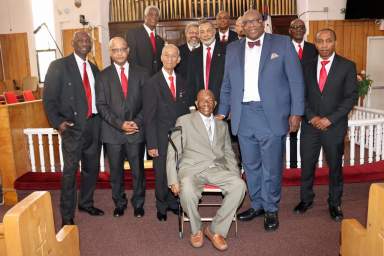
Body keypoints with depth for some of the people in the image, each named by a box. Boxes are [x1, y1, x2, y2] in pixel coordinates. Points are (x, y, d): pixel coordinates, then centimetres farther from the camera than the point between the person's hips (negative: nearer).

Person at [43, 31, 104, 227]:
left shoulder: (94, 68, 14)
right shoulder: (58, 66, -3)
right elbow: (49, 98, -5)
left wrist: (101, 119, 5)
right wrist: (57, 122, -13)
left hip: (93, 125, 6)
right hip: (73, 127, -5)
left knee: (92, 168, 15)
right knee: (70, 172, -2)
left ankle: (86, 203, 35)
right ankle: (67, 216, 11)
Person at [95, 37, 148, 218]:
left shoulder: (141, 73, 5)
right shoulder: (103, 76, 4)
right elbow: (101, 105, -3)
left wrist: (137, 122, -10)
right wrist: (120, 124, -13)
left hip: (136, 130, 0)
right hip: (112, 132, 0)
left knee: (138, 170, 7)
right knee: (116, 171, 11)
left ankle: (138, 203, 26)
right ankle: (119, 203, 30)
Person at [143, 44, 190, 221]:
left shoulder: (182, 83, 9)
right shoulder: (152, 84, -6)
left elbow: (185, 111, 12)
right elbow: (149, 117, -8)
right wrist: (151, 144, -11)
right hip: (161, 139, -3)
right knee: (161, 175, 7)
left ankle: (173, 203, 30)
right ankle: (162, 206, 29)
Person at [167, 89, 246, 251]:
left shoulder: (222, 125, 22)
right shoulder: (184, 121, 9)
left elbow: (229, 153, 23)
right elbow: (173, 152, 3)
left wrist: (236, 175, 4)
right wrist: (173, 180, -9)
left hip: (217, 169, 4)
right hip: (192, 169, -3)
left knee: (239, 185, -26)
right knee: (187, 190, -36)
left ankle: (215, 230, -9)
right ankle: (196, 230, -5)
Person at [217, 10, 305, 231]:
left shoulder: (283, 44, 3)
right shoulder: (233, 49, 13)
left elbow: (296, 80, 0)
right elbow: (227, 84, 17)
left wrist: (296, 112, -5)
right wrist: (222, 112, 13)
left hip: (272, 115, -3)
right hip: (243, 116, 3)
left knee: (271, 167, 3)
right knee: (251, 165, 12)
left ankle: (271, 209, 21)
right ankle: (257, 205, 29)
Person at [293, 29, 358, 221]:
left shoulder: (347, 66, -2)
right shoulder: (307, 67, 7)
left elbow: (351, 97, -6)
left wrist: (329, 119, -14)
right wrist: (312, 117, -9)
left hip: (335, 126, -2)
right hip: (310, 125, 2)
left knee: (335, 166, 10)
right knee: (307, 164, 8)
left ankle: (334, 203, 26)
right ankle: (306, 199, 27)